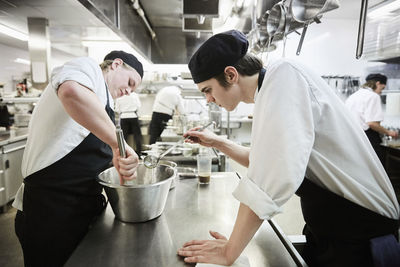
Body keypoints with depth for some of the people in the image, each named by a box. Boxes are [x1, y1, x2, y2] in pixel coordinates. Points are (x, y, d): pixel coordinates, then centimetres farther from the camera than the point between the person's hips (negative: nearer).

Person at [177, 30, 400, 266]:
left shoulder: (284, 75, -23)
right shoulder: (268, 94, 5)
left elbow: (275, 176, -34)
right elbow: (262, 162, 13)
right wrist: (217, 142, 4)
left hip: (359, 229, -8)